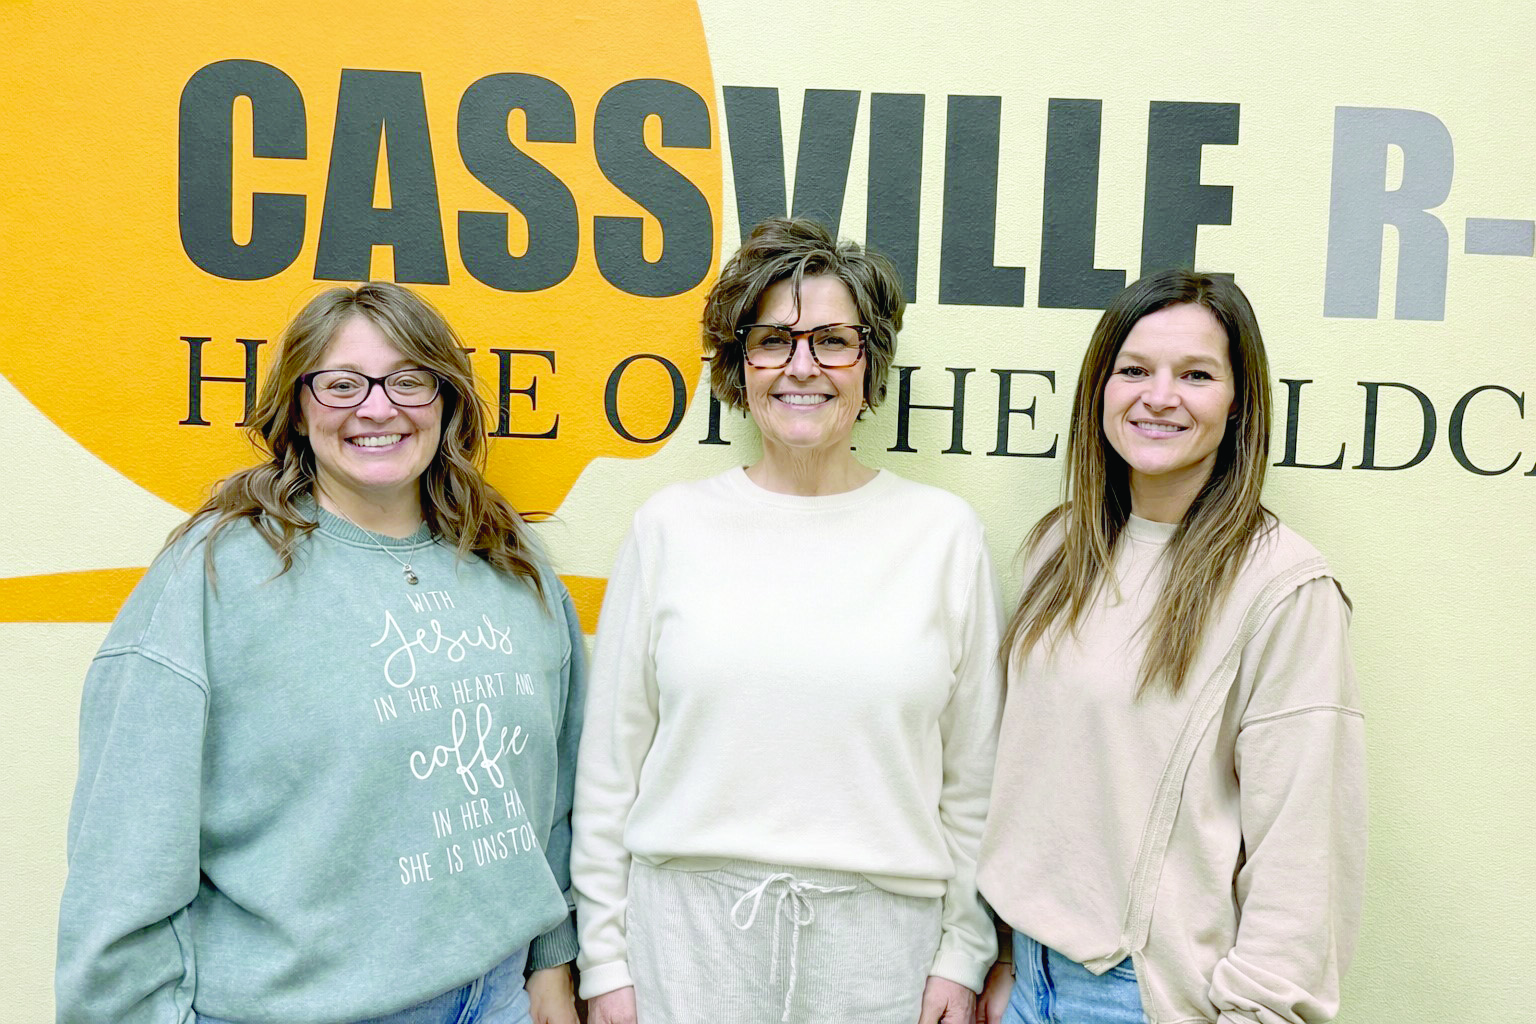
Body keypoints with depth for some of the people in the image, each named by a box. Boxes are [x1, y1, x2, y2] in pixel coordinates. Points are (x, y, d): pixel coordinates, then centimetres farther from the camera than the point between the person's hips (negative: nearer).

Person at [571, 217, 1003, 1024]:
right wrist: (604, 957, 2)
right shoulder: (671, 525, -1)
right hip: (686, 927, 0)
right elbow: (610, 760, 2)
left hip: (877, 934, 0)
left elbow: (974, 773, 4)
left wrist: (964, 954, 4)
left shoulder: (945, 533, -1)